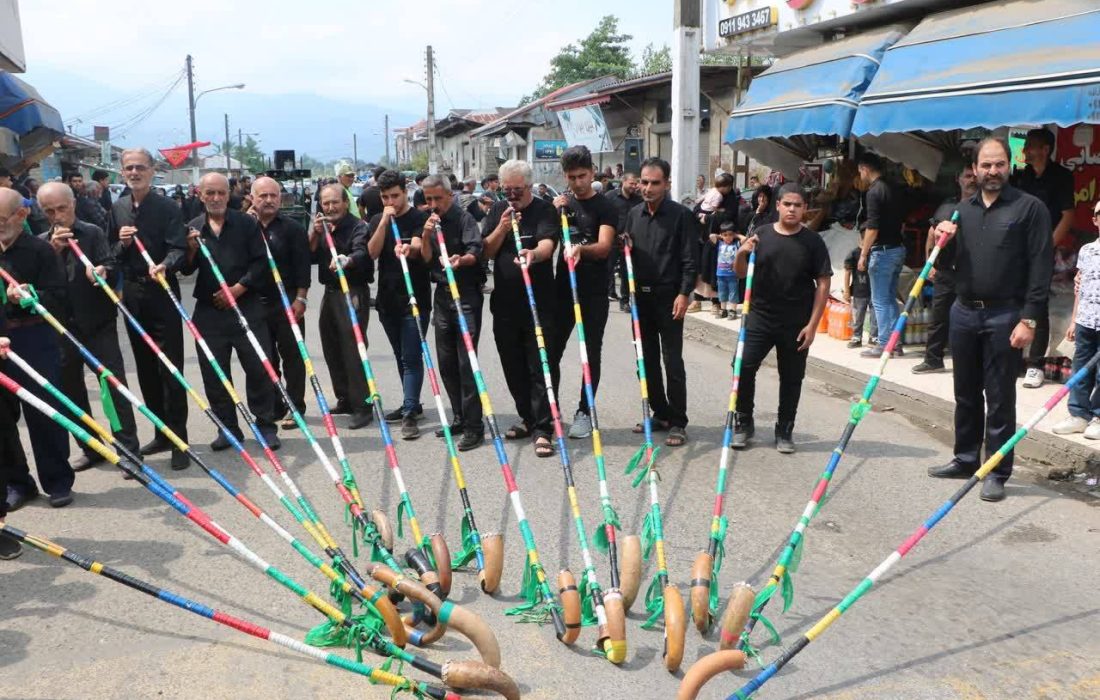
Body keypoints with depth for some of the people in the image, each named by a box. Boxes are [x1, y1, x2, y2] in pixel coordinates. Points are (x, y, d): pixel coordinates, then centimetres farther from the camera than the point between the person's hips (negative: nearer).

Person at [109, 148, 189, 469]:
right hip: (132, 295, 6)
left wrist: (164, 265, -34)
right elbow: (111, 255, 15)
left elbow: (179, 250, -14)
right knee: (146, 369, 11)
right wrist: (122, 244, -7)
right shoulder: (117, 209, 10)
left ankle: (178, 438, 1)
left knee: (170, 369, -5)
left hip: (162, 293, -5)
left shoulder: (167, 208, -5)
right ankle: (162, 433, 23)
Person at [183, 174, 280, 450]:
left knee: (259, 368, -2)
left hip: (246, 306, -2)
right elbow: (186, 270, 8)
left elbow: (261, 262, -4)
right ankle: (228, 428, 18)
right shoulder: (192, 228, 8)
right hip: (208, 311, 3)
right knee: (214, 373, 6)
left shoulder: (246, 223, 1)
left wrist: (237, 289, -11)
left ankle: (266, 426, 10)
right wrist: (191, 250, -12)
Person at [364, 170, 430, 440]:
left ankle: (409, 414, -8)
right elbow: (372, 252, -3)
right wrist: (385, 221, -12)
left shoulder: (418, 218, -5)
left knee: (411, 357, -8)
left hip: (415, 299, -6)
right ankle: (411, 404, 27)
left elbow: (418, 247, -23)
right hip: (387, 299, 6)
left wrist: (408, 249, -46)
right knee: (401, 356, 15)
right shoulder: (378, 220, 10)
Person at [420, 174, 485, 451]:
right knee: (446, 362, 10)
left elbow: (475, 252, -19)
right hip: (442, 294, 7)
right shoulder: (429, 222, 13)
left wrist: (462, 259, -39)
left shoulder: (464, 218, -6)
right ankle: (459, 418, 22)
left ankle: (474, 426, -5)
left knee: (466, 362, -9)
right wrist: (426, 236, -8)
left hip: (466, 295, -7)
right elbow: (427, 261, 8)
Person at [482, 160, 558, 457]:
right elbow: (486, 252, 5)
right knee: (513, 367, 11)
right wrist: (503, 227, -12)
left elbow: (548, 243, -21)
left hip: (539, 302, -5)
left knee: (539, 367, -6)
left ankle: (542, 429, -3)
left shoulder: (544, 210, -4)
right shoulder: (497, 211, 11)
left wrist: (534, 253, -43)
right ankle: (527, 419, 26)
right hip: (504, 302, 5)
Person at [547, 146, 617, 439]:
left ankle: (584, 412, 13)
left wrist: (580, 249, -38)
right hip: (562, 288, 4)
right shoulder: (561, 204, 11)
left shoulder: (605, 207, -4)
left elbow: (604, 247, -17)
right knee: (551, 351, 5)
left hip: (593, 293, -4)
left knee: (592, 354, 3)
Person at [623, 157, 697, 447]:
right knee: (647, 360, 11)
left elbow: (690, 259, -9)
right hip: (640, 296, 6)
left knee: (672, 361, -4)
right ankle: (660, 413, 23)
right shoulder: (634, 214, 11)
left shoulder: (681, 215, -6)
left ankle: (677, 423, 3)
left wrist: (684, 294, -16)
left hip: (668, 298, -6)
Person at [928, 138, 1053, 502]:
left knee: (1000, 399, 0)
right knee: (966, 393, 14)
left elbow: (1040, 267, -9)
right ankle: (965, 459, 27)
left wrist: (1029, 319, -15)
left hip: (1004, 316, -5)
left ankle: (997, 473, 9)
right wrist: (941, 238, -3)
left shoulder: (1030, 208, -3)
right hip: (964, 312, 5)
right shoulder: (963, 209, 13)